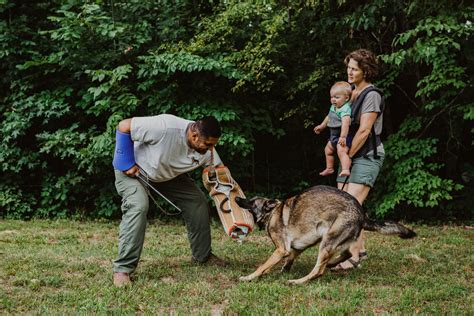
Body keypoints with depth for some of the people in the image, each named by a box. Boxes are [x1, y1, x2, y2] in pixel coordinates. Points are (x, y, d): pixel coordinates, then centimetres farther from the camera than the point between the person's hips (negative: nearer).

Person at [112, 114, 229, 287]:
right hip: (134, 170, -6)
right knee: (138, 206, -30)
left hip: (168, 174, 7)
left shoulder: (207, 150, -19)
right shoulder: (166, 127, -40)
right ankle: (122, 269, -23)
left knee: (198, 201, 0)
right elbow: (123, 127, -32)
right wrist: (127, 164, -26)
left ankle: (202, 256, 17)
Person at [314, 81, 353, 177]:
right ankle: (329, 168, 44)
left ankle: (346, 170, -44)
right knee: (328, 150, 27)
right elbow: (329, 117, 26)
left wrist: (343, 137, -47)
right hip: (334, 136, 11)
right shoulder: (333, 107, 6)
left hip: (343, 137, -11)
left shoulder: (345, 109, -24)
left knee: (341, 151, -32)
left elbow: (345, 123, -38)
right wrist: (321, 126, 38)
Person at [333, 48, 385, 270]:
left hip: (367, 156, -9)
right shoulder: (350, 92, 13)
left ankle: (354, 255, -14)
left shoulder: (371, 95, -13)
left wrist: (348, 155, -11)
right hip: (350, 155, 9)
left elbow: (364, 131, -18)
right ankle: (360, 248, 18)